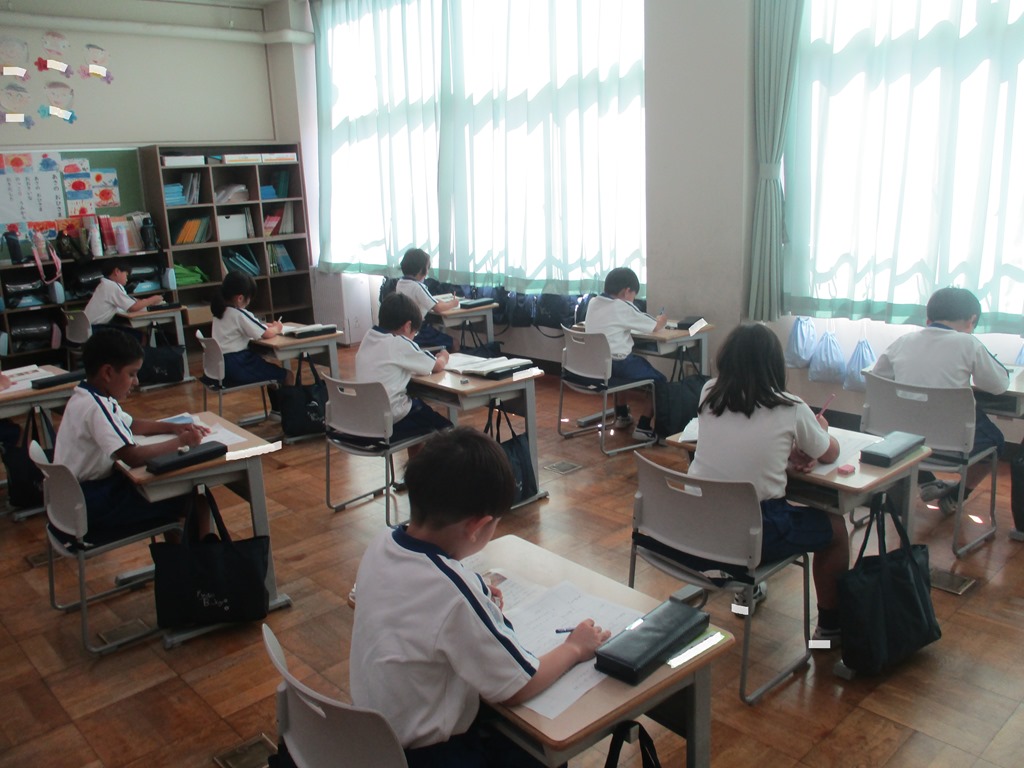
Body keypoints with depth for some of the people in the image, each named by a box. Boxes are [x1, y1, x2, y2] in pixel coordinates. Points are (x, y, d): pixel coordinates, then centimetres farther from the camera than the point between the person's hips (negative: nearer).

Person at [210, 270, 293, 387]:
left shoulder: (220, 311, 9)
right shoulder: (240, 314, -16)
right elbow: (267, 334, -16)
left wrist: (267, 325, 11)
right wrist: (277, 328, 5)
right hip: (237, 366, -9)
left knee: (269, 367, 29)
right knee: (287, 375, -2)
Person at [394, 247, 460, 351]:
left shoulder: (400, 282, 4)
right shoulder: (417, 286, -20)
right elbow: (437, 308, -19)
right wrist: (452, 303, -1)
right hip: (416, 334, -8)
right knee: (453, 343, 4)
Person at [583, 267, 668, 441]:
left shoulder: (593, 303, 7)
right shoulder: (623, 307, -11)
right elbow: (654, 327, -2)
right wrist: (661, 320, 21)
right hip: (616, 365, -7)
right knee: (658, 380, 12)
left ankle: (621, 416, 43)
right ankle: (643, 427, 5)